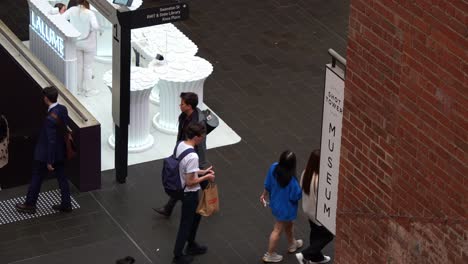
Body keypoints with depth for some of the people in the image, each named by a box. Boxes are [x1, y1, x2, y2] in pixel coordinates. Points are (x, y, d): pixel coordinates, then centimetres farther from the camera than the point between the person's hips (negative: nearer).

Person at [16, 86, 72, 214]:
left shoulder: (51, 118, -32)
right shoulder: (63, 109, -7)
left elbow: (51, 141, -27)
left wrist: (49, 161, -18)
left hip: (45, 154, -7)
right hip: (60, 152, 8)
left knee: (36, 179, 11)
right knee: (61, 177, 18)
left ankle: (30, 205, 26)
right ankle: (66, 204, 27)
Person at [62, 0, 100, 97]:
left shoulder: (72, 10, -13)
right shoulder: (90, 13, -26)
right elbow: (96, 27, -36)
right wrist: (91, 29, -13)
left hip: (76, 42, 4)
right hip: (88, 43, -4)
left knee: (79, 65, 21)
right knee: (88, 67, 11)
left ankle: (79, 88, 31)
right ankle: (88, 90, 21)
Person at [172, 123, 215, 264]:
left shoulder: (181, 145, -5)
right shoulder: (192, 157, -33)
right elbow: (190, 182, -27)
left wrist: (202, 171, 8)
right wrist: (206, 177, -13)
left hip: (182, 189, 9)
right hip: (189, 193, -9)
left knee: (196, 216, 29)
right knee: (186, 224, 9)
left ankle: (191, 245, 46)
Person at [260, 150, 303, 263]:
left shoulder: (274, 168, -21)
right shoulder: (291, 180, -38)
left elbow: (267, 184, -5)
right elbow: (296, 196, -23)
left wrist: (264, 195, 13)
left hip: (275, 202, 6)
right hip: (285, 207, -6)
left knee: (288, 224, 31)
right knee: (278, 230, 15)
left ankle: (292, 244, 56)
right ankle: (269, 254, 33)